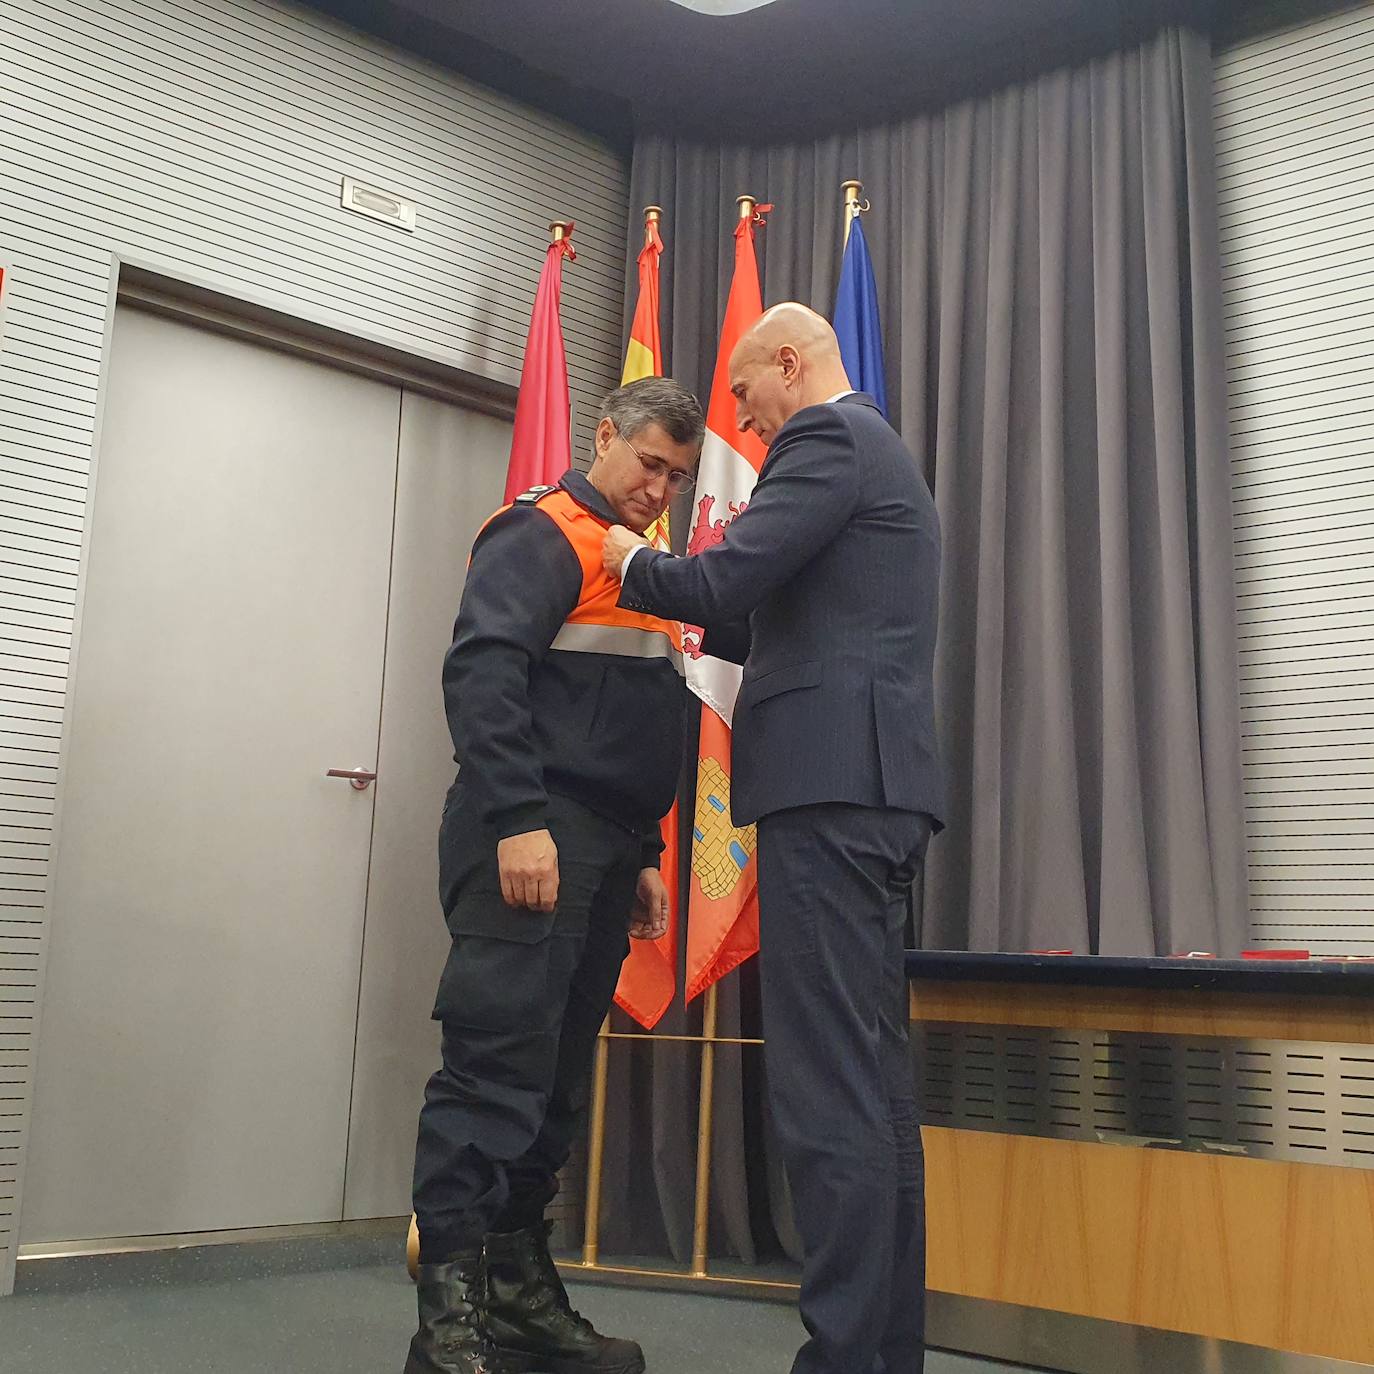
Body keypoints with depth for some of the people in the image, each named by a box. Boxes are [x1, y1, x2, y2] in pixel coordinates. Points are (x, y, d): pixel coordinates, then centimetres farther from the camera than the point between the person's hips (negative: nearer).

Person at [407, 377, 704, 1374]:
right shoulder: (543, 536, -2)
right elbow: (481, 672, -16)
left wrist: (643, 857, 21)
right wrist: (517, 820, -23)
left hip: (604, 854, 9)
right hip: (531, 841, -9)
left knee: (558, 1080, 10)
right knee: (497, 1067, -12)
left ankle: (521, 1292, 19)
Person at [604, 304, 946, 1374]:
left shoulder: (828, 438, -4)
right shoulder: (883, 452, 27)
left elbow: (725, 577, -14)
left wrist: (636, 565, 5)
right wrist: (704, 626, 26)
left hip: (830, 780, -10)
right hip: (880, 782, 10)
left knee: (830, 1087, -10)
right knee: (876, 1078, 11)